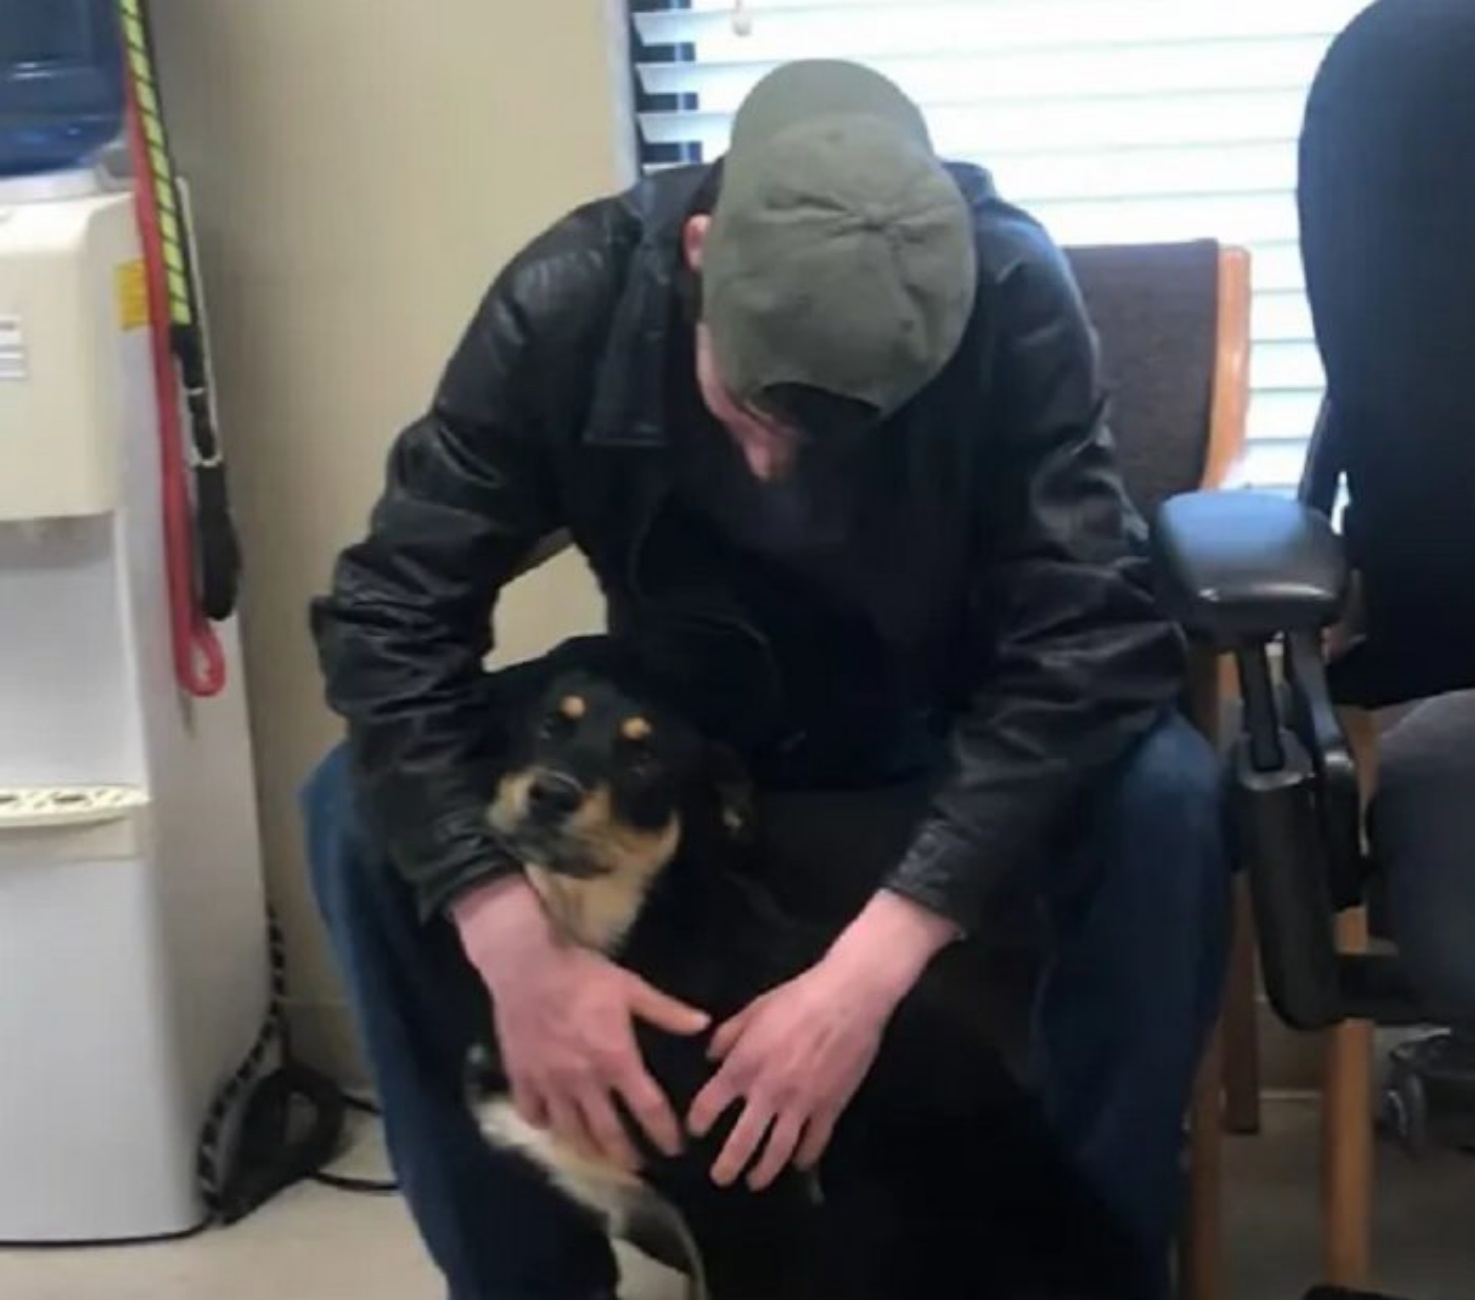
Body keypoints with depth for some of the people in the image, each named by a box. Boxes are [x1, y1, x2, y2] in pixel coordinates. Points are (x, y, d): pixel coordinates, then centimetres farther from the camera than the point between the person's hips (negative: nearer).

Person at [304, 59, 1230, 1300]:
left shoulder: (1009, 297, -29)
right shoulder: (573, 299, -26)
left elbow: (1089, 638, -32)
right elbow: (393, 619, -25)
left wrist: (868, 966, -42)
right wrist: (518, 947, -38)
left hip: (944, 736, -1)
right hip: (678, 729, 2)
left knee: (1166, 800, -32)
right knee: (360, 810, -22)